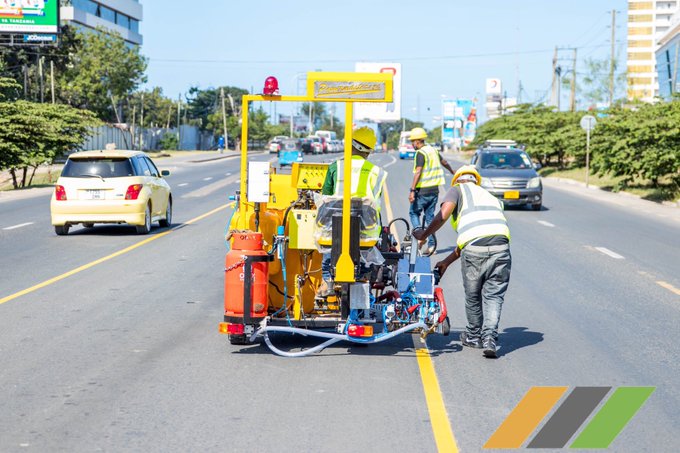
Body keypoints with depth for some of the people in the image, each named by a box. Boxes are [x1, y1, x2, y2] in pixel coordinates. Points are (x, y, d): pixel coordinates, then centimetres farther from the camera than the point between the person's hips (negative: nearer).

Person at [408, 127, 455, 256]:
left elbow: (418, 172, -24)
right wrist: (452, 171, 50)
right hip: (434, 189, 7)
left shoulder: (420, 153, -14)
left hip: (423, 191, -7)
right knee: (430, 216, 11)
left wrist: (412, 190, -27)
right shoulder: (433, 150, 12)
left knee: (414, 212, 9)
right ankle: (431, 244, 9)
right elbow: (444, 162, 30)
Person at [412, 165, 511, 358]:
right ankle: (489, 338, -5)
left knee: (473, 297, 16)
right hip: (500, 245, 4)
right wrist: (447, 262, 37)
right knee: (493, 296, 10)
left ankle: (474, 336, 32)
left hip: (474, 251, -3)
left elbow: (443, 215, -3)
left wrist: (424, 234, 13)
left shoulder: (458, 189, 17)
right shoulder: (490, 197, 33)